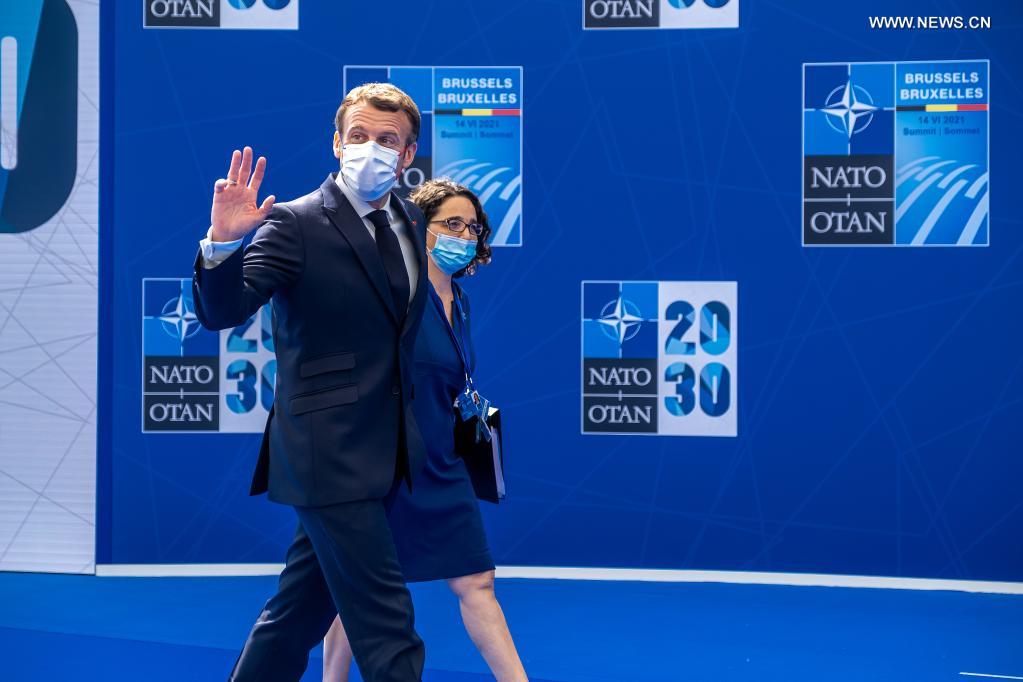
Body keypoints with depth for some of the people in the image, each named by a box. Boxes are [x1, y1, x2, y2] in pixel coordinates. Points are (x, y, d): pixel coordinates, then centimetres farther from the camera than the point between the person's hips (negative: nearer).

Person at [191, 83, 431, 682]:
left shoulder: (412, 222, 12)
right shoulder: (296, 223, -9)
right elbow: (223, 312, -20)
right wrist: (223, 243, -35)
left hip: (387, 453, 7)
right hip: (331, 451, -7)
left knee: (304, 607, 17)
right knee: (386, 626, -6)